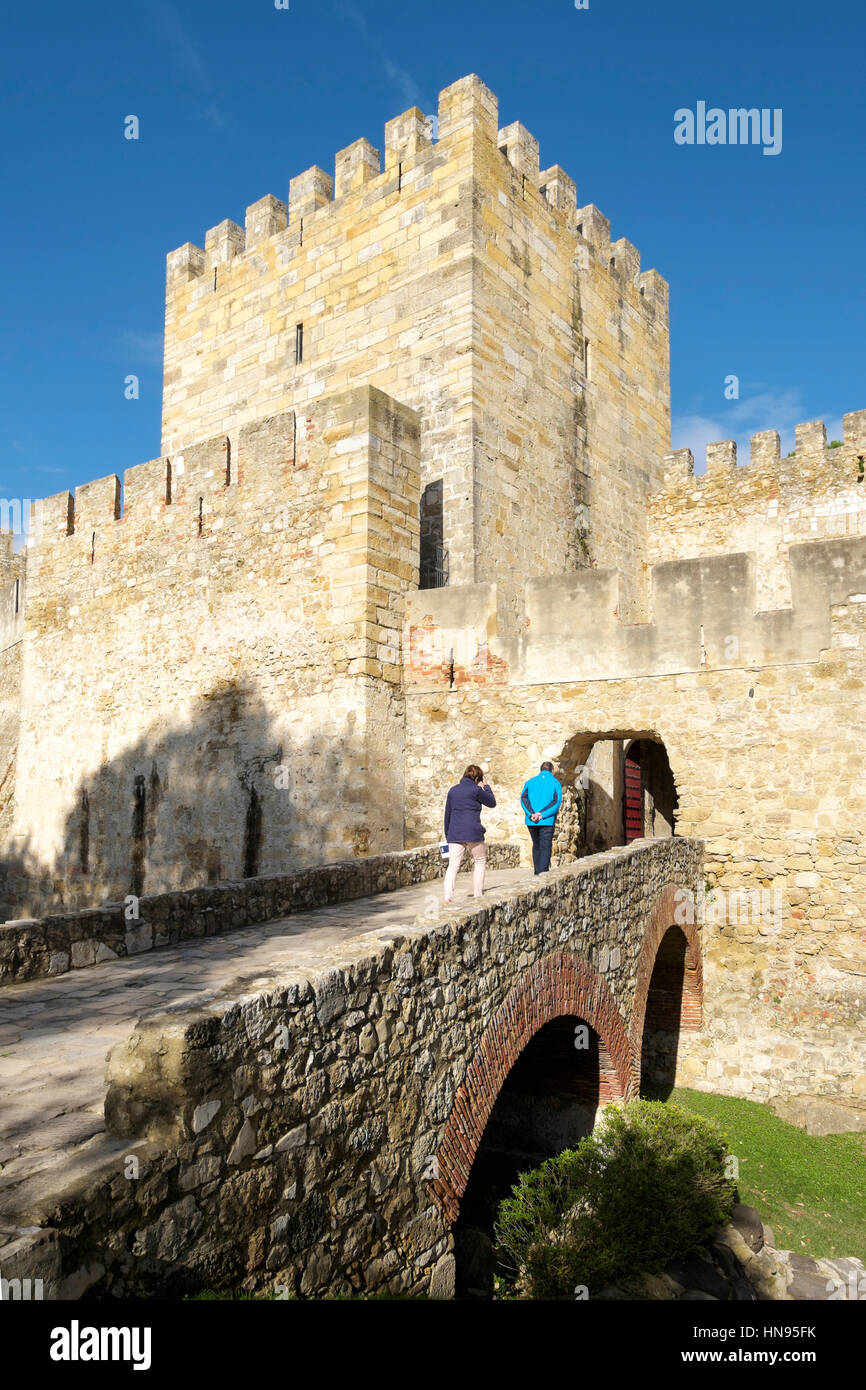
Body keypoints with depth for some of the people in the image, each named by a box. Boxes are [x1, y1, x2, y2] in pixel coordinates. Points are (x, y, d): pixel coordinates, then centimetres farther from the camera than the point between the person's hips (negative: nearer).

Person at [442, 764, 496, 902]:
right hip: (473, 833, -4)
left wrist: (447, 835, 23)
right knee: (480, 860, 17)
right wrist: (485, 786, 18)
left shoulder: (453, 790, 11)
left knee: (453, 865, -1)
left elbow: (447, 814, 16)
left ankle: (447, 896, -16)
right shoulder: (476, 790, -6)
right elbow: (492, 802, 9)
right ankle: (478, 893, 18)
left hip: (454, 834, 4)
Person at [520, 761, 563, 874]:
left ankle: (537, 872, 23)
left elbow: (523, 798, -3)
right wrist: (542, 814, -15)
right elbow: (557, 801, -11)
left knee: (536, 846, 17)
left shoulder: (530, 782, 11)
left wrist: (531, 814, -13)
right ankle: (542, 872, -15)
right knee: (545, 847, -3)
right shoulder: (555, 783, 3)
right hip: (547, 822, -3)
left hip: (531, 821, 3)